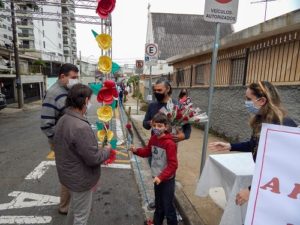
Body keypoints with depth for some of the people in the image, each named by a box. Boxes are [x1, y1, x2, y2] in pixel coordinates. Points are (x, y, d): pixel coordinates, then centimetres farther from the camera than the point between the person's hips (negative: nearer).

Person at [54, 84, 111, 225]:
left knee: (74, 205, 32)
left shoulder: (62, 120, -2)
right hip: (80, 179, -9)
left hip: (68, 174, 9)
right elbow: (93, 159, -29)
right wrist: (107, 151, -10)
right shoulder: (81, 127, -33)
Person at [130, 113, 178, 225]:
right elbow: (148, 151, 13)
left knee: (168, 207, 8)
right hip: (157, 177, 7)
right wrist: (136, 150, -4)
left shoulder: (169, 143, -25)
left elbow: (173, 165, -23)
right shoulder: (153, 139, -3)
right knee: (158, 204, 26)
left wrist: (161, 177, -27)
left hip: (167, 180, -7)